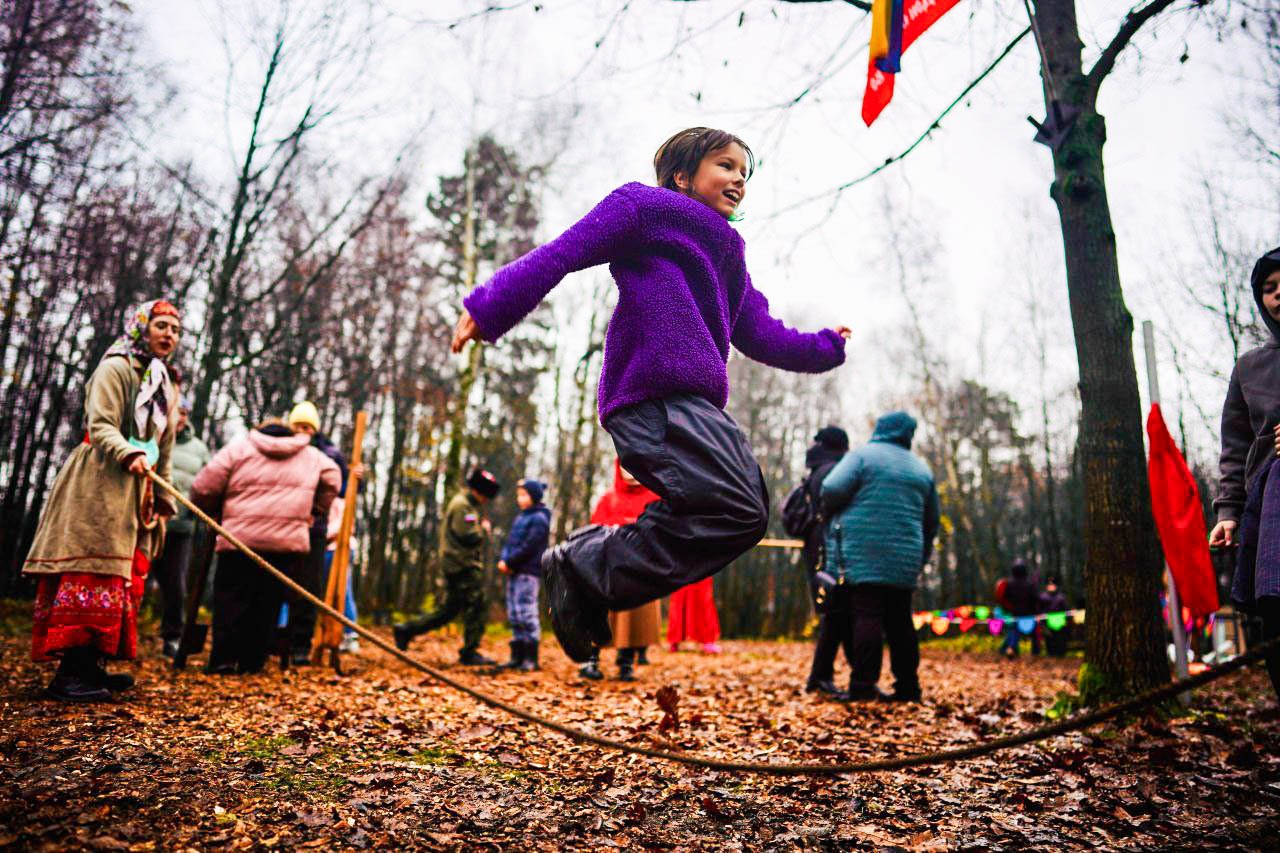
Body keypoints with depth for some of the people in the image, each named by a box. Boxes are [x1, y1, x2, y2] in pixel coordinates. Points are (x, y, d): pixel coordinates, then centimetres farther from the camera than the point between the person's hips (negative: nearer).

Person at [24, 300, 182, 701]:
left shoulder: (166, 385, 20)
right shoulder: (115, 368, -4)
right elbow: (100, 427, -16)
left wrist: (163, 498, 18)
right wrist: (131, 455, -35)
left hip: (137, 488, 9)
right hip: (100, 483, -9)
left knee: (122, 576, 6)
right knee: (92, 572, -13)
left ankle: (89, 664, 12)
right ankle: (69, 672, -12)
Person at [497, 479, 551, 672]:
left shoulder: (539, 519, -7)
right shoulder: (521, 517, 19)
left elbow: (528, 547, -16)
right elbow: (510, 541, 15)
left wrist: (510, 562, -13)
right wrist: (502, 559, -2)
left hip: (528, 572, -9)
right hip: (514, 572, 9)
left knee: (526, 613, -9)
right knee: (514, 615, 10)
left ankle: (531, 659, -4)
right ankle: (517, 657, 16)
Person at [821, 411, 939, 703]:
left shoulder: (863, 455, 1)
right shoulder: (921, 468, 18)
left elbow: (832, 489, -13)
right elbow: (931, 522, 21)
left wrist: (830, 512, 8)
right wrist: (921, 560, 29)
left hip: (862, 553, -5)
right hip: (904, 558, 5)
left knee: (866, 615, -8)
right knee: (899, 620, 12)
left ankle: (862, 685, -12)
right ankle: (908, 687, 16)